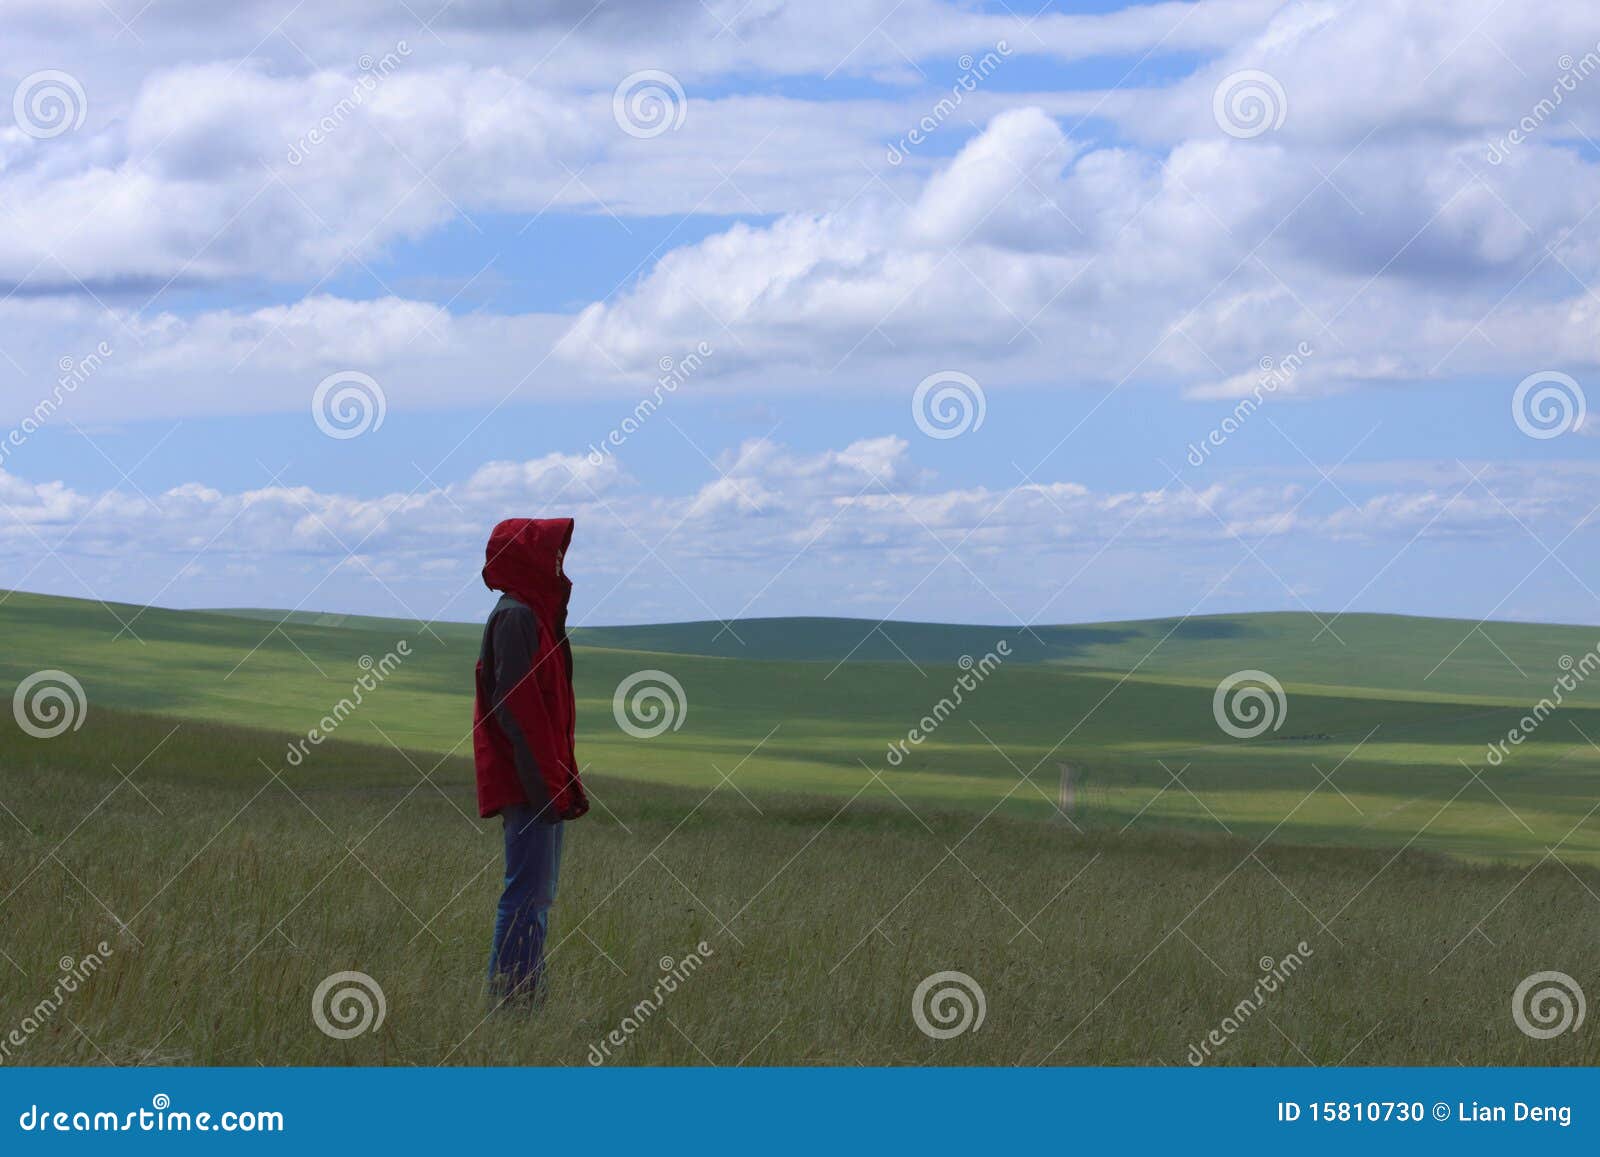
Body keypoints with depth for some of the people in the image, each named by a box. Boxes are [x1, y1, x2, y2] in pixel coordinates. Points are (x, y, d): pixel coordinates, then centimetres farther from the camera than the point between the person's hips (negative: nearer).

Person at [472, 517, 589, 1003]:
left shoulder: (536, 614, 19)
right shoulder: (516, 617, -12)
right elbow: (515, 703, -20)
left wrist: (563, 779, 19)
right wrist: (548, 780, -21)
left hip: (541, 782, 10)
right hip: (530, 781, -10)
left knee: (537, 894, 12)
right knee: (528, 894, -11)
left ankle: (523, 1000, 15)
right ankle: (508, 999, -11)